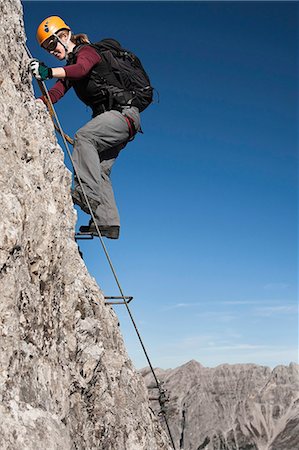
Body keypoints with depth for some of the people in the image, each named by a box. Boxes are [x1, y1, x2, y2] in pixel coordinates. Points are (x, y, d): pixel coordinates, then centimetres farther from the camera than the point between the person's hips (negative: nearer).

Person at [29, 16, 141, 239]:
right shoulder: (70, 67, 20)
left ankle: (88, 193, -36)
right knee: (99, 170, 1)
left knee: (84, 136, -30)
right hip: (113, 119, 9)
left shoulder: (86, 50, -6)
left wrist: (48, 72, -47)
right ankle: (108, 222, 0)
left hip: (124, 112, -9)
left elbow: (81, 69, -31)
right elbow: (55, 94, 7)